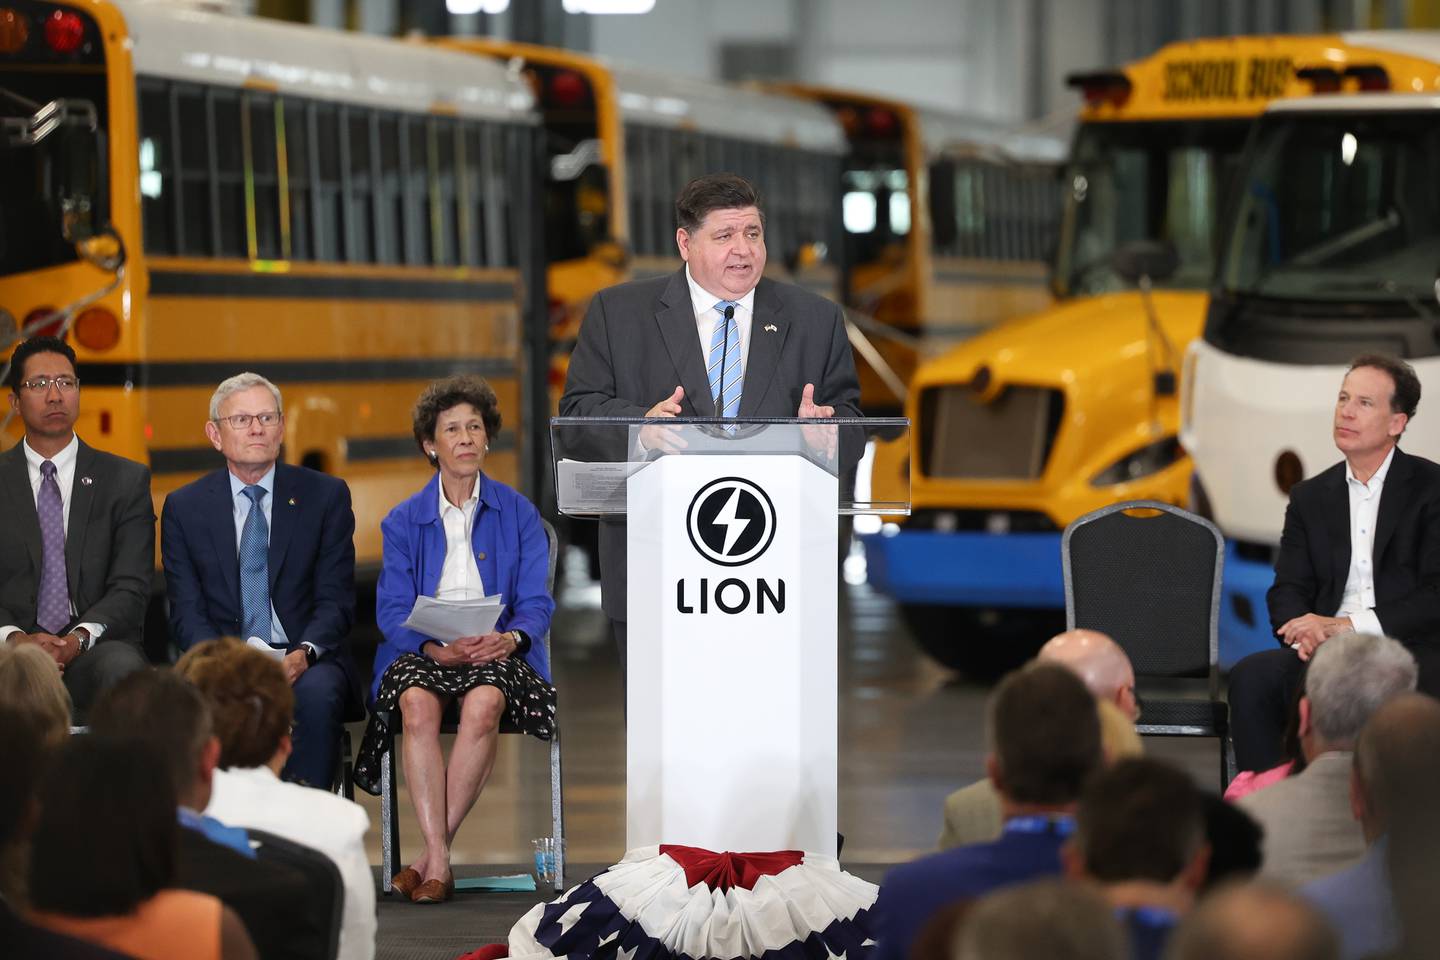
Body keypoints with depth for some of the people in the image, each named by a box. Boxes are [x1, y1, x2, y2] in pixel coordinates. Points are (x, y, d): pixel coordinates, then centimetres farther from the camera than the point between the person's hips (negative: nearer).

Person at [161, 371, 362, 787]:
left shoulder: (326, 495, 8)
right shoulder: (184, 507, 11)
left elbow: (336, 601, 3)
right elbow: (187, 613, 5)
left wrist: (305, 653, -18)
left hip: (307, 662, 0)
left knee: (317, 693, -35)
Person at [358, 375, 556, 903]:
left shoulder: (518, 514, 12)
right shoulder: (404, 521, 13)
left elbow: (537, 602, 4)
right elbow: (393, 609, 2)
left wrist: (510, 639, -20)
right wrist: (438, 648, -19)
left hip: (498, 651, -1)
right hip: (424, 651, 1)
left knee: (483, 704, -36)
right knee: (418, 705, -35)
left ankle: (430, 855, -31)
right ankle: (439, 860, -38)